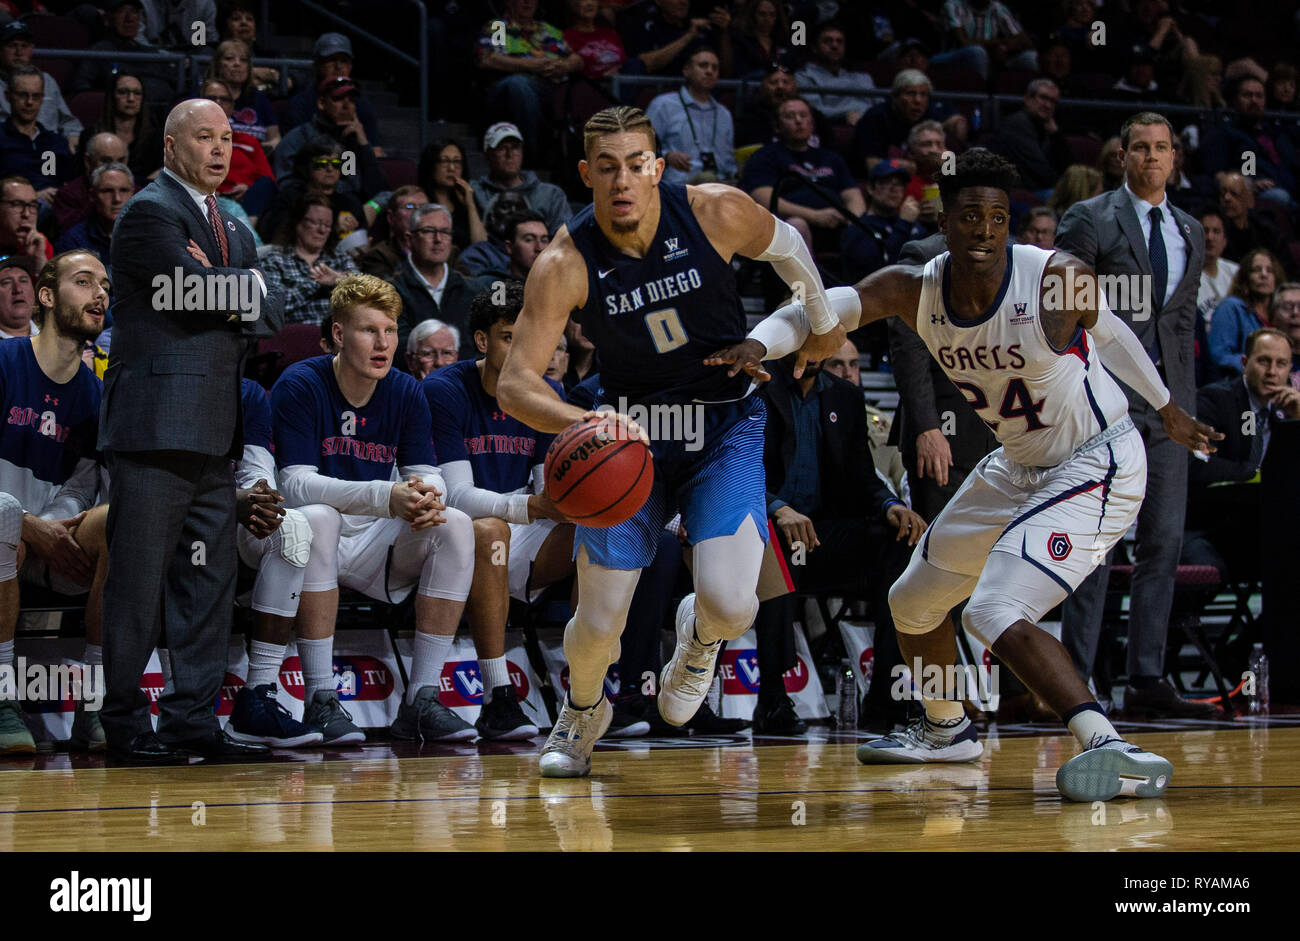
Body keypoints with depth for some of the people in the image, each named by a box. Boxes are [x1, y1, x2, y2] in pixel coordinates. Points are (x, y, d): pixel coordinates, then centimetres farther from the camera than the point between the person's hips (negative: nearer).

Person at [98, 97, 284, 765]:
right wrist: (248, 282, 1)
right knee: (138, 583, -5)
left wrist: (228, 291, -6)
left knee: (209, 582, 8)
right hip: (157, 426, -9)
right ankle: (123, 721, -1)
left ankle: (192, 716, 13)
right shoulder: (150, 213, -6)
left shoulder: (230, 226, 22)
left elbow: (266, 314, 14)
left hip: (214, 432, 9)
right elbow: (202, 293, -17)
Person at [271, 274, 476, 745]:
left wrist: (428, 498, -29)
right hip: (312, 542, -5)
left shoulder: (406, 394, 3)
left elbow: (427, 476, -1)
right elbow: (295, 484, -22)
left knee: (456, 526, -20)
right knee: (319, 519, -37)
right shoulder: (298, 387, -12)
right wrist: (386, 497, -36)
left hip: (375, 546, 5)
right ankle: (320, 699, -33)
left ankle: (421, 698, -18)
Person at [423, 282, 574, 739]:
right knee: (489, 530, -38)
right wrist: (531, 506, -38)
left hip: (519, 542, 5)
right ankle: (497, 700, -39)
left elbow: (553, 491, 1)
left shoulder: (548, 395, 5)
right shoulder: (443, 392, -12)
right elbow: (455, 495, -20)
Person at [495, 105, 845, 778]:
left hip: (726, 426, 0)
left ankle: (699, 636, 20)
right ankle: (583, 711, 33)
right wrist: (586, 423, -44)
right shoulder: (565, 264, -20)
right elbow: (514, 384, -25)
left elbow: (786, 246, 6)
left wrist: (823, 323, 22)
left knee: (730, 604, -20)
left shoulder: (717, 213, -18)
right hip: (632, 432, 0)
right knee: (598, 626, -4)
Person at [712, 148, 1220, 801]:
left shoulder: (1056, 278, -24)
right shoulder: (913, 291, -12)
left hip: (1098, 465, -7)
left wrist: (1166, 410, -1)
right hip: (1018, 468, 8)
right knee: (913, 601, 20)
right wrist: (758, 344, -38)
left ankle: (1110, 752, -31)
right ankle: (945, 730, 46)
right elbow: (816, 308, -18)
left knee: (996, 614, -26)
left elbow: (1108, 332, -4)